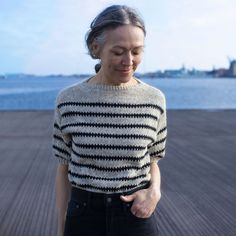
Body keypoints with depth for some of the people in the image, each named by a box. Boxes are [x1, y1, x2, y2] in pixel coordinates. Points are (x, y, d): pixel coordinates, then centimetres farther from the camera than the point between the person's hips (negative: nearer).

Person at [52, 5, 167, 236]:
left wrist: (154, 191, -13)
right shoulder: (68, 100, -8)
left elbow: (152, 161, 7)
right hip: (84, 217, 0)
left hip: (137, 214, 1)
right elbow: (64, 169, 0)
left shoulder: (154, 100, -6)